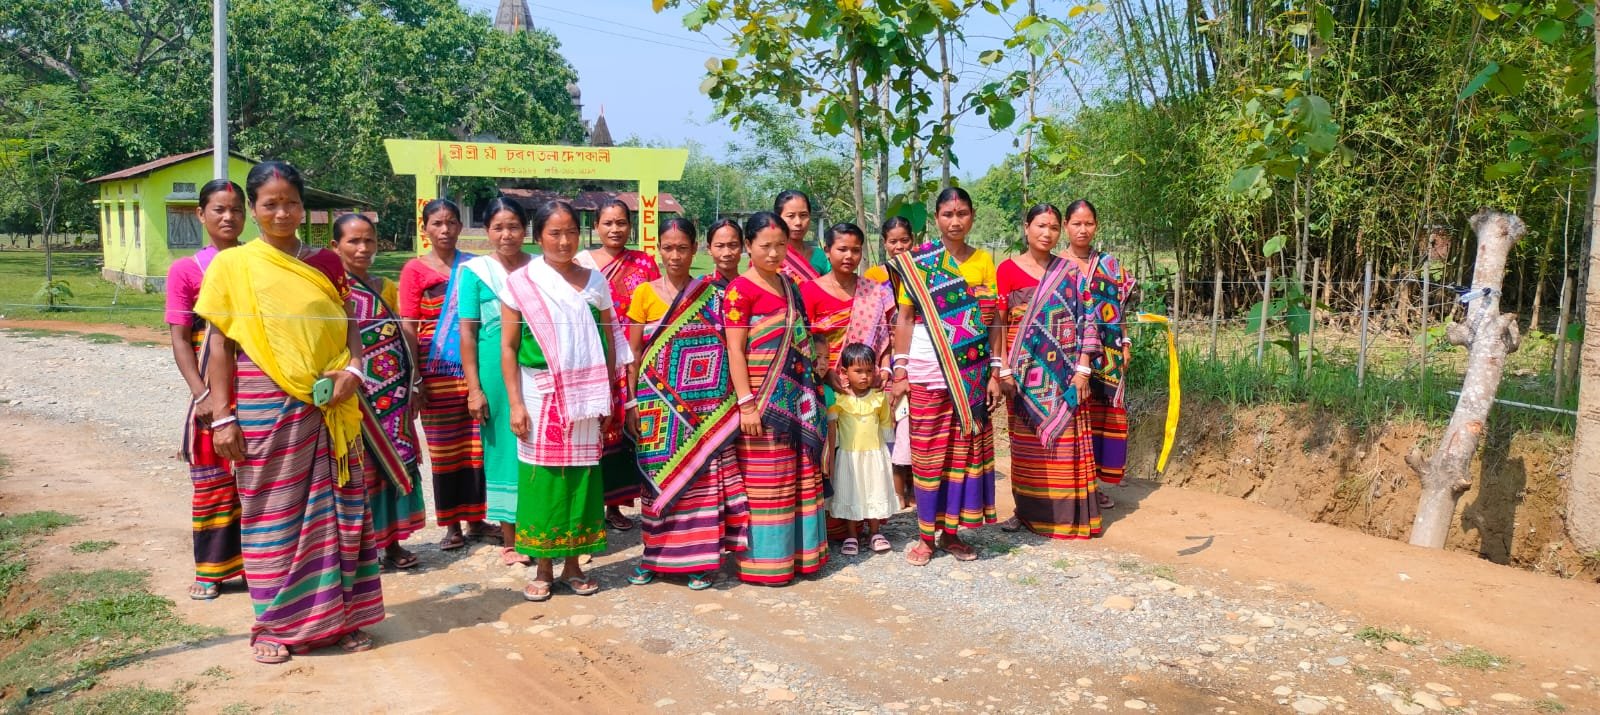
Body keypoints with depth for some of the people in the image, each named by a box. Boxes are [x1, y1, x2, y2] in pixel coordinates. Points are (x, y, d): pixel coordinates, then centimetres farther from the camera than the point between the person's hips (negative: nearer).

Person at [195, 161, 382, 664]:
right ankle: (275, 623, 18)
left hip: (330, 409, 3)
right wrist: (221, 416, -6)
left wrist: (353, 369, -8)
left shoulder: (325, 263, 8)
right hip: (266, 408, -3)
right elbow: (219, 344, -1)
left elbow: (349, 325, 12)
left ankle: (339, 614, 19)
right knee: (272, 513, 4)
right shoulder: (232, 266, 0)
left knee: (337, 508, 7)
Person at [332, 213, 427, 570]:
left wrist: (413, 384, 12)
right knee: (359, 469, -2)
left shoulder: (385, 287, 13)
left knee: (396, 465, 9)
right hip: (356, 395, -6)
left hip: (393, 393, 6)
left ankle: (392, 541, 20)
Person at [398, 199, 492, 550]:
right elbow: (408, 327, -2)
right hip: (437, 371, -2)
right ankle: (451, 525, 17)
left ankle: (475, 519, 18)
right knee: (443, 447, 5)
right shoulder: (416, 269, 0)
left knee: (477, 445, 4)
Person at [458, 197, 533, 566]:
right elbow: (467, 332, -1)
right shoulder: (476, 271, 1)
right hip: (496, 373, -2)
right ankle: (510, 539, 15)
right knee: (504, 449, 5)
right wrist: (474, 388, -7)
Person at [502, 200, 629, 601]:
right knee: (541, 477, 0)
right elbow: (508, 346, -2)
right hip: (540, 393, -2)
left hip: (585, 395, 2)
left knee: (580, 477, 4)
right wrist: (515, 403, -7)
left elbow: (609, 342, 10)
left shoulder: (594, 281, 7)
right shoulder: (521, 282, -1)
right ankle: (543, 570, 13)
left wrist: (608, 396, 6)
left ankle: (573, 565, 17)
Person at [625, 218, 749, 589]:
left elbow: (726, 349, 5)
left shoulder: (712, 295, 4)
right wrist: (630, 402, 0)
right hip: (659, 403, 0)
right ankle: (654, 554, 17)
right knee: (660, 476, 4)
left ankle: (700, 558, 11)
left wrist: (734, 400, -1)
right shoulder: (645, 294, 4)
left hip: (704, 404, 0)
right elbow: (633, 352, 5)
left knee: (703, 475, 1)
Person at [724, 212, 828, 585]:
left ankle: (798, 550, 24)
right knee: (764, 479, 0)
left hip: (797, 396, 7)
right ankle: (765, 559, 11)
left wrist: (811, 391, 16)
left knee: (801, 474, 12)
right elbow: (735, 350, -13)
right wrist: (746, 403, -19)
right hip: (762, 398, -7)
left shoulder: (789, 285, 12)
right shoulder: (740, 289, -9)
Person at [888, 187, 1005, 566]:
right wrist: (900, 373, -7)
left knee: (966, 448, 7)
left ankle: (952, 531, 19)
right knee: (928, 452, 2)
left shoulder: (983, 261, 7)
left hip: (973, 374, 3)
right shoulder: (919, 261, -1)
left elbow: (994, 320, 6)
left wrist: (995, 374, 0)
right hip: (927, 371, -3)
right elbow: (905, 317, -2)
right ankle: (926, 534, 13)